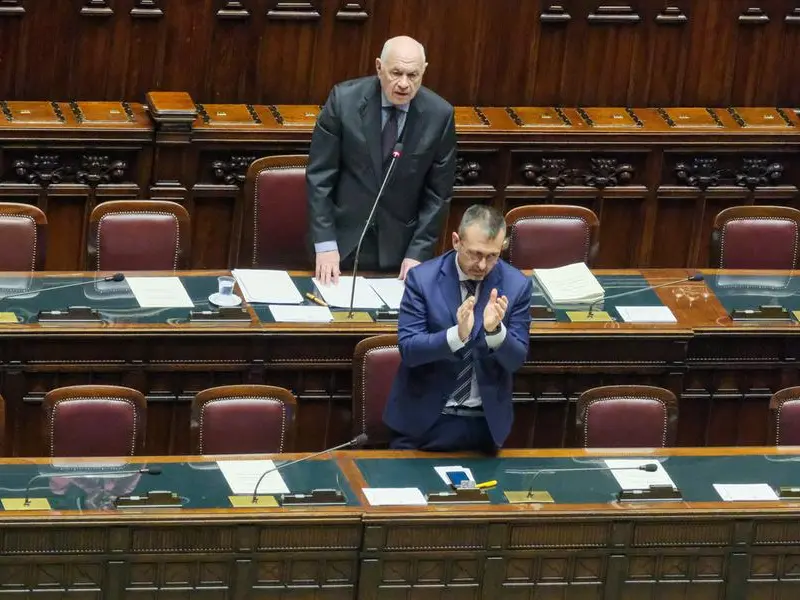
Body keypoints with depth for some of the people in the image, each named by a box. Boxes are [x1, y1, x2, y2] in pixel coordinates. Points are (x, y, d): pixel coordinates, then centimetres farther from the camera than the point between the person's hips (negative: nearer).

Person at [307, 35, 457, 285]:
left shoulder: (439, 114, -9)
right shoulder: (344, 99, -11)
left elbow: (438, 191, -1)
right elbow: (320, 175, -7)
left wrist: (418, 253, -7)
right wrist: (325, 244, -11)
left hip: (401, 247, 1)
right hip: (344, 240, -1)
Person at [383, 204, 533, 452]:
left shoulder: (517, 285, -4)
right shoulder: (422, 278, -8)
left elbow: (515, 360, -3)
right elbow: (408, 350, -12)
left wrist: (495, 330, -24)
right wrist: (457, 335, -29)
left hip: (485, 422, 1)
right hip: (424, 418, -1)